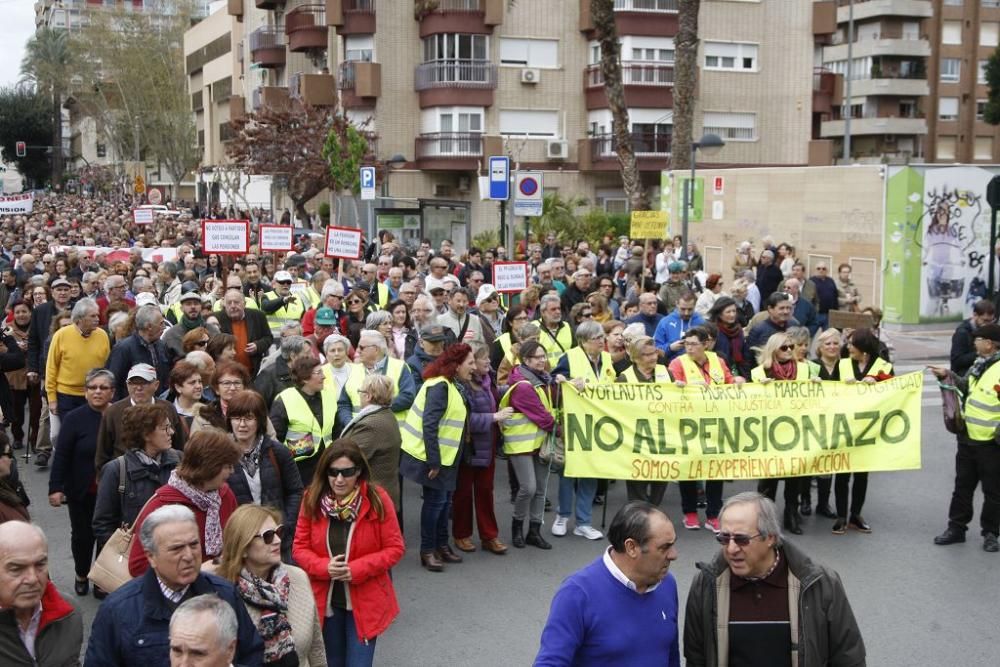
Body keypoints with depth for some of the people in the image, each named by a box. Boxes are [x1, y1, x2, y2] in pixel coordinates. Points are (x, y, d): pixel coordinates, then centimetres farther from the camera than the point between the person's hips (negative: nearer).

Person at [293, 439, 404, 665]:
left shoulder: (377, 499, -13)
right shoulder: (312, 499, -6)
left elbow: (395, 548, -10)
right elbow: (299, 547, -1)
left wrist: (356, 569, -21)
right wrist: (324, 567, -20)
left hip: (365, 602, -3)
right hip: (325, 600, 3)